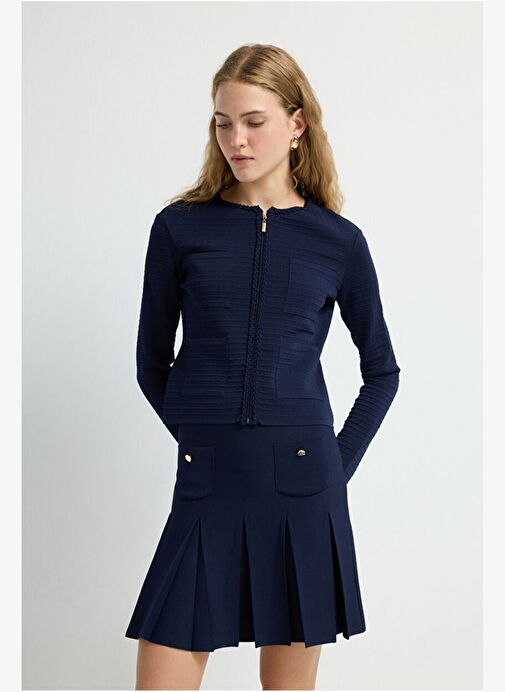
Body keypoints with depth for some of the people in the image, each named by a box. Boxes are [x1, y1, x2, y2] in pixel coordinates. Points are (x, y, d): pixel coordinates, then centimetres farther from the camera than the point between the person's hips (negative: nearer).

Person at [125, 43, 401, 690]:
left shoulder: (338, 241, 3)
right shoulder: (180, 227, 3)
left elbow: (382, 371, 14)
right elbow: (152, 363, 11)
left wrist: (338, 465, 5)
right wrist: (209, 440, 4)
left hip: (303, 492, 0)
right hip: (206, 490, 0)